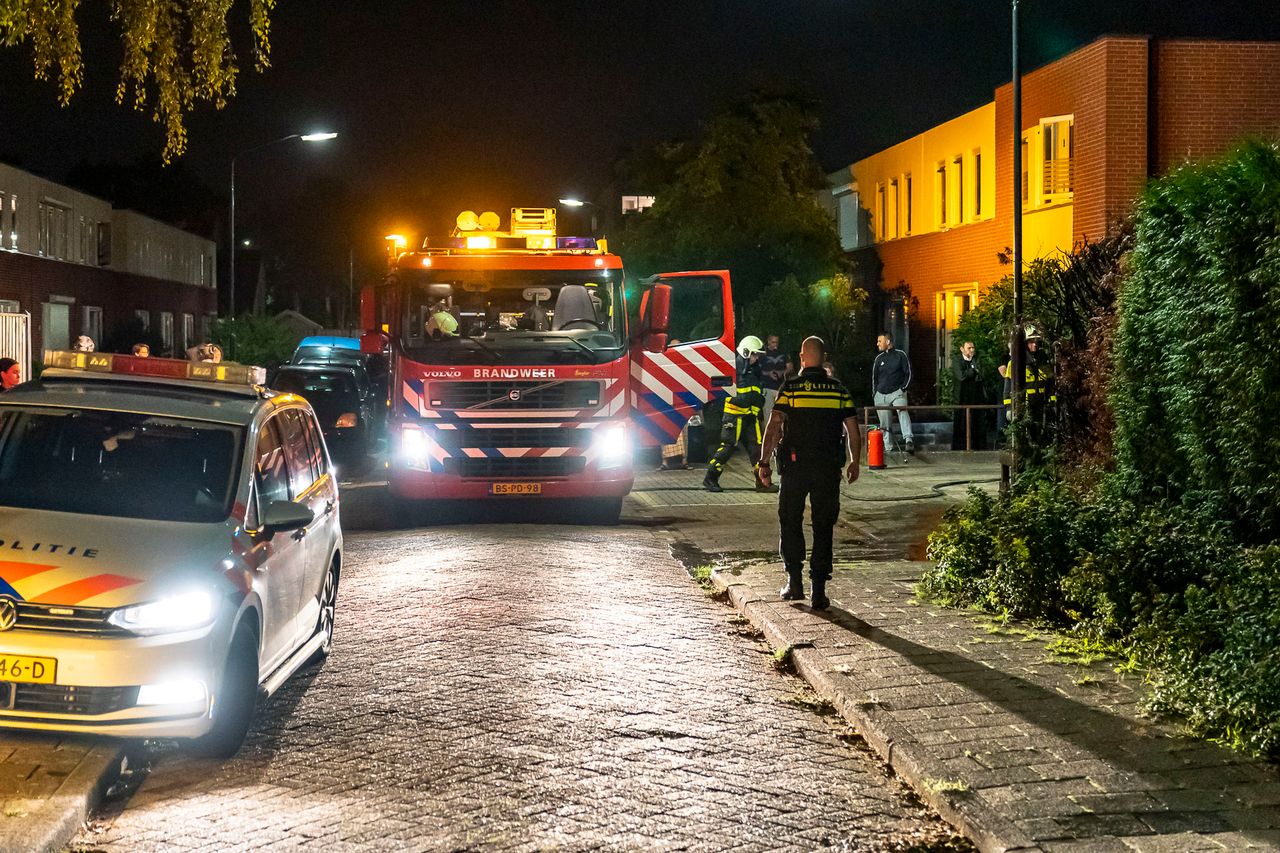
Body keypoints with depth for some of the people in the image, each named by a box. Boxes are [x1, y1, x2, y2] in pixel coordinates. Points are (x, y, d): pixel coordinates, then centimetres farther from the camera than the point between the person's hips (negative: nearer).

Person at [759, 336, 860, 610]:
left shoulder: (790, 388, -3)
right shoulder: (839, 390, 4)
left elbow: (774, 427, -10)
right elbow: (853, 430, 4)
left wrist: (764, 462, -6)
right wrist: (853, 463, 16)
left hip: (795, 466, -1)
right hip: (829, 468, 1)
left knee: (790, 521, 15)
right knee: (824, 528, 6)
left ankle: (795, 581, 12)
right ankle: (819, 590, 1)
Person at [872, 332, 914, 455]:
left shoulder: (900, 355, 3)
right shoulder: (879, 359, 13)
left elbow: (908, 373, 3)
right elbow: (874, 377, 20)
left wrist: (903, 387, -8)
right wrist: (874, 394, 12)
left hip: (897, 392, -4)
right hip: (881, 394, 4)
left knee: (903, 411, -30)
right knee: (884, 424, 3)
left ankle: (909, 440, -43)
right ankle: (887, 448, 11)